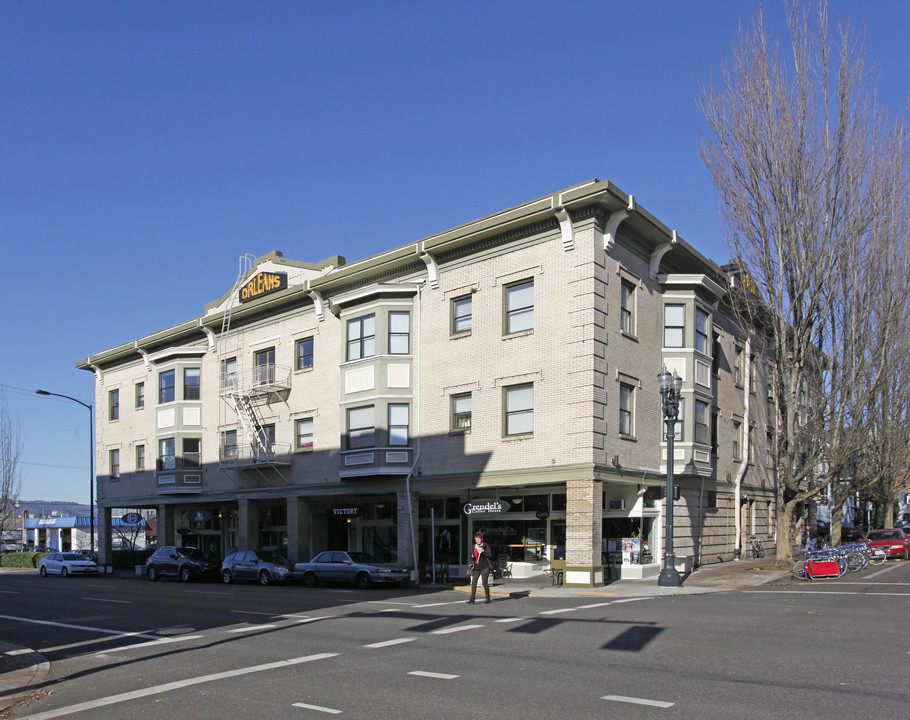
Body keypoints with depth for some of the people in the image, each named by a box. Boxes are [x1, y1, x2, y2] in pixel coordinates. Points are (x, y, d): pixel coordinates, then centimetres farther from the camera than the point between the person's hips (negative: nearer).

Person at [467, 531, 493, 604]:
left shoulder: (486, 546, -2)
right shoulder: (474, 546, 12)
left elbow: (490, 555, -13)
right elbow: (472, 559, 17)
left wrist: (483, 551, -30)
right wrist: (472, 556, -7)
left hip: (485, 567, -4)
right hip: (476, 567, 4)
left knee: (485, 583, 0)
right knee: (473, 583, -6)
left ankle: (488, 598, 15)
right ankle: (472, 600, -6)